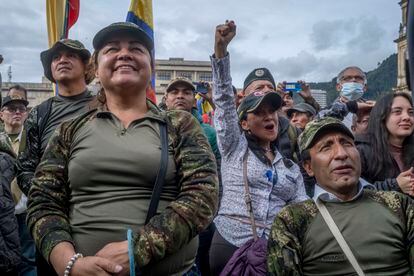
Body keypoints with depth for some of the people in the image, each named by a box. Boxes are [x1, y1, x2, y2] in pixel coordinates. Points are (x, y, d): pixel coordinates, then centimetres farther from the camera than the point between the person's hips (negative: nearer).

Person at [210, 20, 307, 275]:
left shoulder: (292, 168, 13)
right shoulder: (234, 147, 2)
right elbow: (224, 98, -8)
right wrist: (221, 49, -18)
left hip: (275, 251, 4)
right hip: (229, 245, -3)